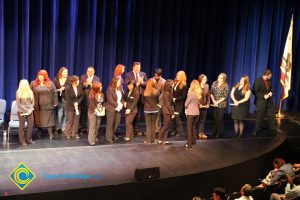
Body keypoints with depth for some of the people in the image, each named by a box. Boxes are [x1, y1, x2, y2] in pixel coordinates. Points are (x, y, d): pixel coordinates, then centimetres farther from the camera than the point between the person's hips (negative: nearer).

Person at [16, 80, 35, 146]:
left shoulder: (30, 92, 6)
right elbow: (18, 104, -8)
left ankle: (29, 139, 12)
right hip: (21, 112, -3)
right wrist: (26, 110, -13)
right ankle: (22, 140, 7)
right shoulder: (18, 93, -4)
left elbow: (33, 102, 7)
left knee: (31, 125, 2)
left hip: (30, 111, 4)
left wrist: (30, 109, -8)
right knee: (22, 126, 1)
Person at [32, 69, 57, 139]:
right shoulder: (34, 84, 5)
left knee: (49, 119, -3)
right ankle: (39, 132, 22)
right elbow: (32, 93, 4)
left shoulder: (50, 83, 1)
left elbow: (55, 93, 0)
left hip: (48, 105, -2)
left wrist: (55, 102, -5)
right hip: (38, 105, 2)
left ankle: (51, 134, -2)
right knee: (39, 119, 9)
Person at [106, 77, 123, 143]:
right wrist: (117, 105, -17)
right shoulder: (110, 89, -13)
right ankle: (109, 138, 9)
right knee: (110, 123, -1)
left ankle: (113, 134, 33)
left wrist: (121, 104, -3)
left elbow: (122, 97, 14)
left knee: (117, 122, 11)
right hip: (111, 109, -7)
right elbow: (110, 100, -18)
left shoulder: (120, 89, 8)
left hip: (118, 109, 7)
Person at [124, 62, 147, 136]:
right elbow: (127, 85, -12)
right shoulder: (128, 75, -2)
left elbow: (146, 84, 5)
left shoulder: (143, 74, 8)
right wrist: (136, 84, -20)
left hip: (141, 96, 3)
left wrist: (142, 82, -15)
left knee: (138, 113, 9)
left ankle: (136, 128, 19)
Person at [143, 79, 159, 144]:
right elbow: (157, 101, 2)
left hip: (147, 110, -1)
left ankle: (148, 140, 6)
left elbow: (143, 101, -1)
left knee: (148, 125, 6)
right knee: (153, 124, 14)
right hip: (154, 109, 1)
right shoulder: (156, 92, -10)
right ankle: (153, 138, 19)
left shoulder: (145, 92, -13)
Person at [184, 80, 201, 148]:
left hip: (190, 112, -6)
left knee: (189, 128, 0)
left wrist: (186, 108, 8)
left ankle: (189, 144, 1)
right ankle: (193, 140, 30)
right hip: (197, 112, 6)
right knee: (193, 127, 20)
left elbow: (186, 103, -10)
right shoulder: (199, 94, 1)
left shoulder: (191, 94, -18)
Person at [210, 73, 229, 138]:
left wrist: (217, 102, -11)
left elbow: (225, 96, -9)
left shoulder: (225, 86, -7)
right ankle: (214, 132, 18)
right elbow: (211, 93, 7)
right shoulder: (214, 83, 3)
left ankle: (220, 133, 10)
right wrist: (213, 101, -5)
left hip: (221, 105, -3)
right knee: (214, 118, 7)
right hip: (214, 104, 3)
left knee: (220, 119, 1)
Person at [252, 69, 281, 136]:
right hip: (261, 101, -6)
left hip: (269, 100, 6)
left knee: (272, 114, 14)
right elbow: (255, 92, -17)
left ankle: (273, 127, 30)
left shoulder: (269, 80, 0)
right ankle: (257, 130, 16)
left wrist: (271, 92, -6)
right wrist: (263, 96, -24)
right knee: (259, 116, 3)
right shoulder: (258, 81, -19)